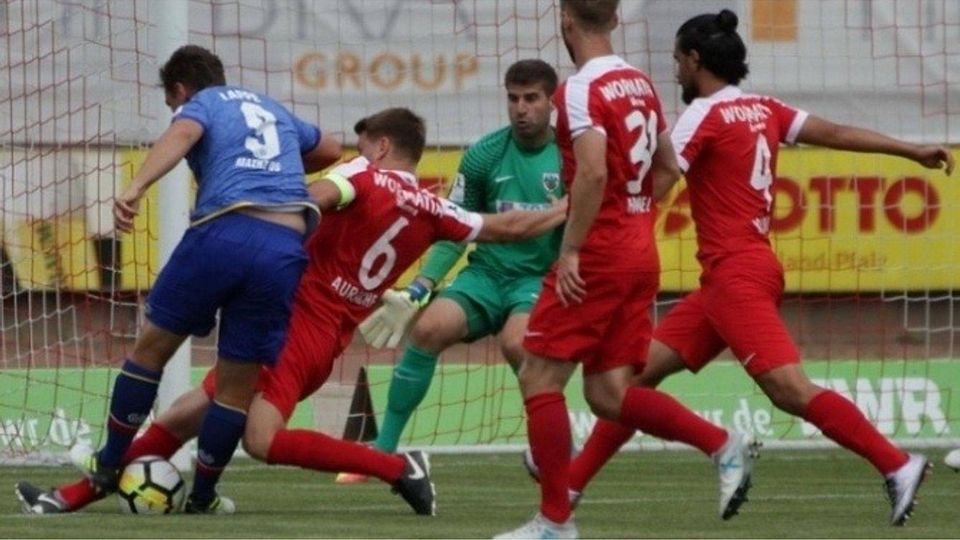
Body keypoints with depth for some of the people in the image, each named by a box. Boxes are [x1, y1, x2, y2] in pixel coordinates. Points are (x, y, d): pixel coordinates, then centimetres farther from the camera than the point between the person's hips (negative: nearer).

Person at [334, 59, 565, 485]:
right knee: (428, 329, -22)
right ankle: (384, 450, -12)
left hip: (541, 278, -3)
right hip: (486, 273, 3)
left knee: (515, 342, -33)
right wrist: (418, 290, 0)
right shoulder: (484, 155, 2)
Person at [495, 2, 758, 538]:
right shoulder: (641, 82, 13)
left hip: (598, 257, -8)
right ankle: (724, 445, -3)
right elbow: (668, 169, 20)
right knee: (609, 393, 10)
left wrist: (571, 250, -21)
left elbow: (593, 173, -25)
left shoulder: (580, 90, -13)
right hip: (641, 254, 8)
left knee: (540, 379, 0)